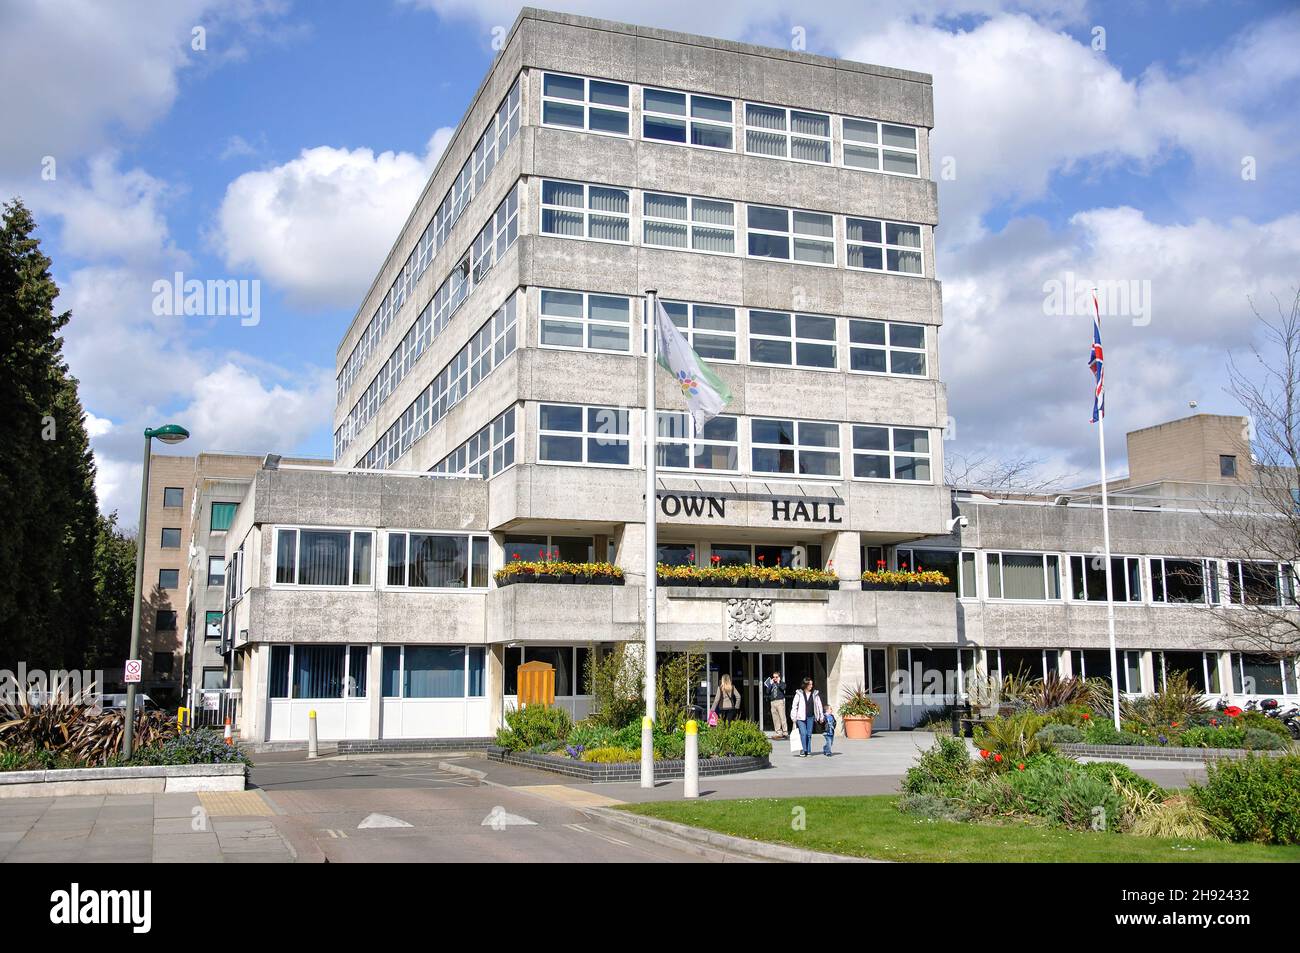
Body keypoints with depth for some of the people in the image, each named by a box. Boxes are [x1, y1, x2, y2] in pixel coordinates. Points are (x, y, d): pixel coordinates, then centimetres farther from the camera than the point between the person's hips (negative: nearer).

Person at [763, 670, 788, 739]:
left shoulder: (781, 683, 9)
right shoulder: (771, 684, 19)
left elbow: (783, 688, -14)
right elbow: (767, 692, 8)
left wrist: (778, 682, -1)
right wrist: (770, 684, 4)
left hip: (780, 701, -4)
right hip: (772, 702, 4)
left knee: (782, 717, -10)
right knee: (775, 719, 0)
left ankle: (785, 732, -7)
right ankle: (779, 733, 3)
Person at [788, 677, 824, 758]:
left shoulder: (815, 694, 5)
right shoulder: (799, 694, -3)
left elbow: (819, 705, 11)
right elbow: (794, 705, 0)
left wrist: (821, 716, 11)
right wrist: (793, 717, -2)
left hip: (810, 717, 3)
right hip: (801, 717, -3)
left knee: (809, 734, 5)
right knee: (803, 733, -11)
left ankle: (808, 751, 14)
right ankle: (803, 750, -6)